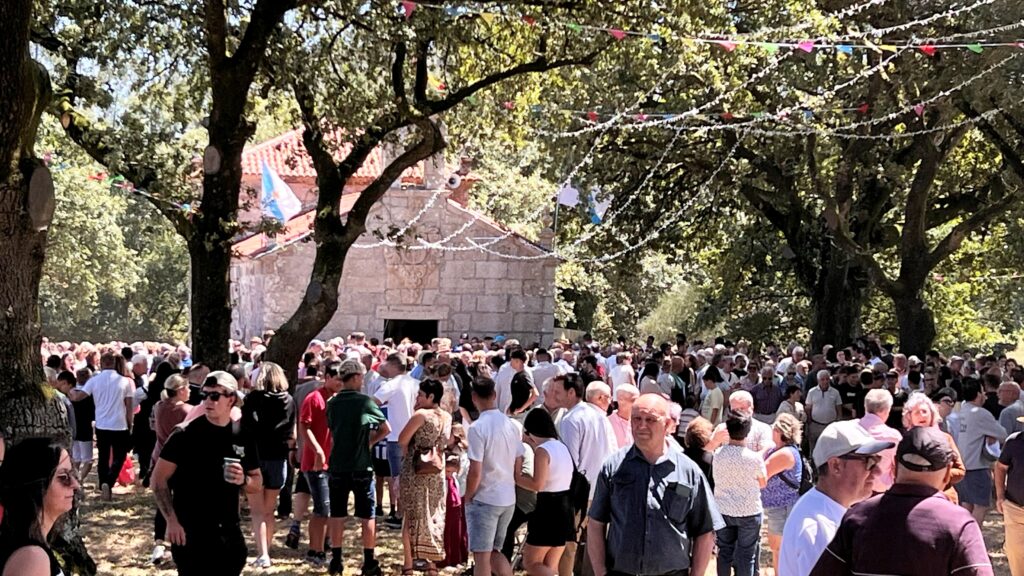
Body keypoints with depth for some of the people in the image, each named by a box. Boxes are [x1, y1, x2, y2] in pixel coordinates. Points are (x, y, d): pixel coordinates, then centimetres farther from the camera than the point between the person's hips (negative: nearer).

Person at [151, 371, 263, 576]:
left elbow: (258, 483, 12)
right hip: (191, 533, -5)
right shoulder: (186, 435, -8)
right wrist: (172, 520, -14)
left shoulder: (243, 436, 4)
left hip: (230, 533, 5)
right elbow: (159, 479, -7)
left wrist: (244, 481, -10)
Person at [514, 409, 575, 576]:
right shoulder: (562, 447, 10)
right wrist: (533, 445, 30)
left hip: (549, 509, -9)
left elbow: (537, 485, -22)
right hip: (564, 506, 9)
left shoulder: (542, 450, -15)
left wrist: (517, 476, -9)